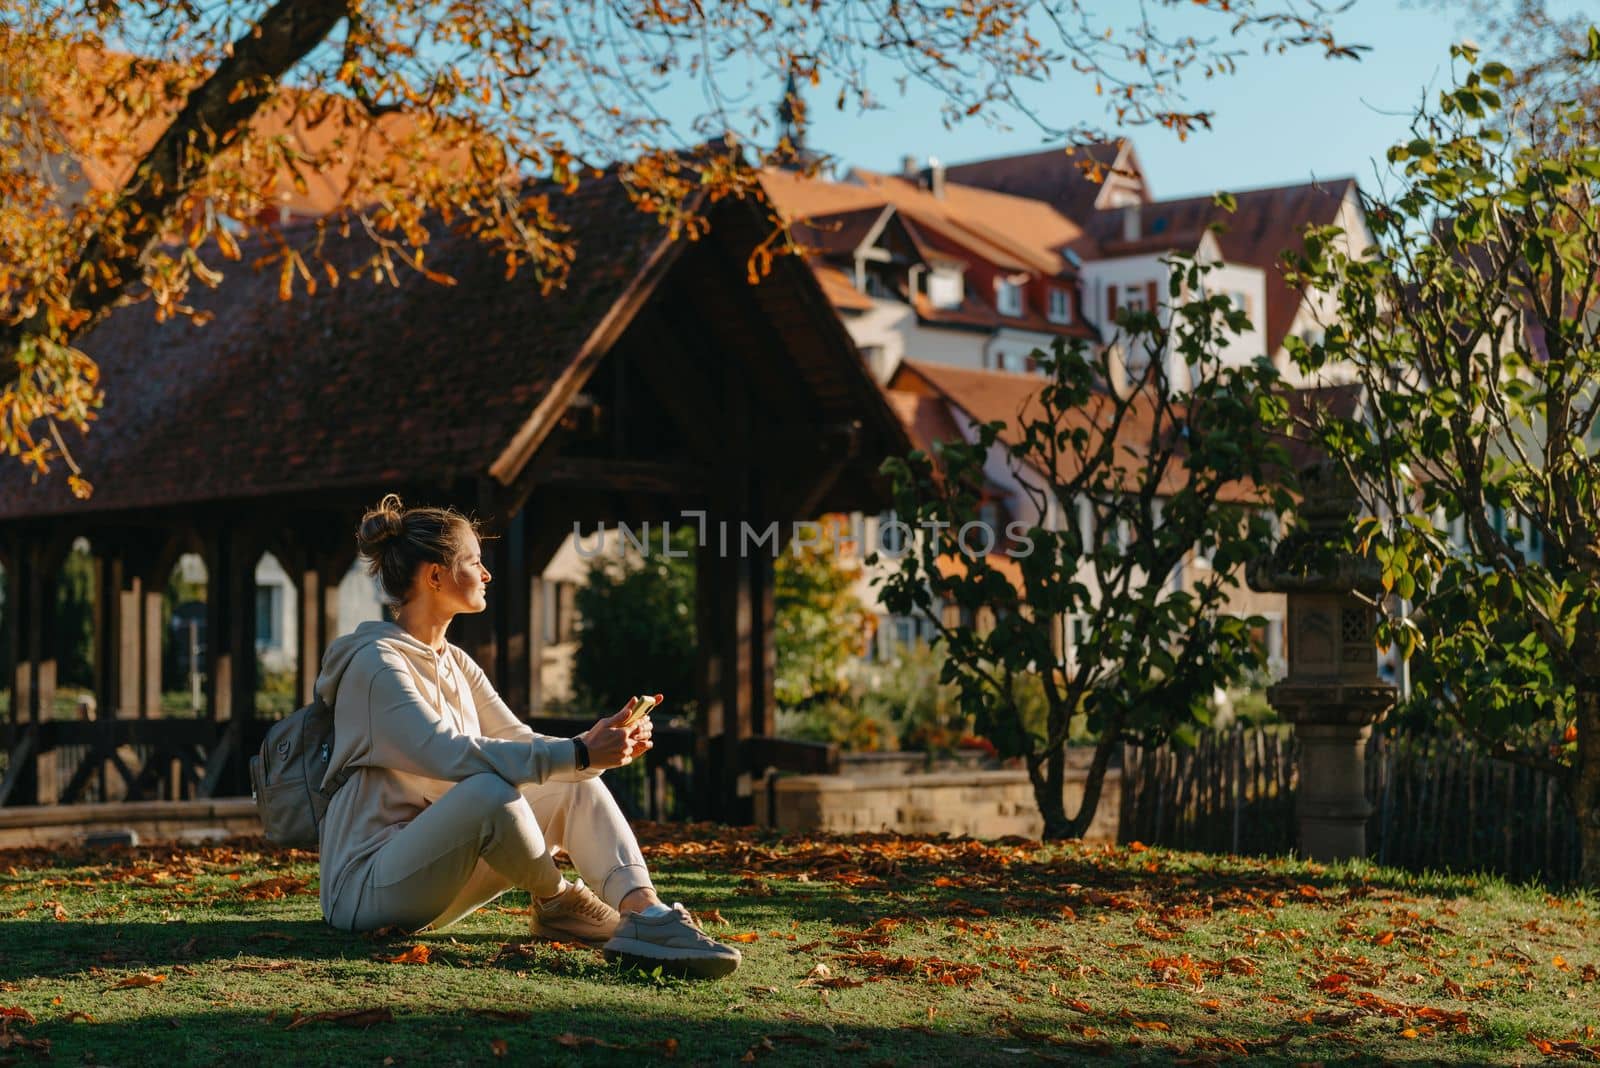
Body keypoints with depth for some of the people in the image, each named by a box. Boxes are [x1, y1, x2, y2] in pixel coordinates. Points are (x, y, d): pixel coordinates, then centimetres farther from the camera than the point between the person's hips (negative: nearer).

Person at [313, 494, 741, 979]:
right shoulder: (377, 661, -14)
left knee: (574, 785, -5)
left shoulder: (456, 664, 15)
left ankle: (645, 914, -27)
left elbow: (520, 742, 9)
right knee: (490, 788, -35)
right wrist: (579, 755, -29)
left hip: (430, 868, 9)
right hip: (367, 885, -9)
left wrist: (599, 742, -11)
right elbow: (449, 755, -27)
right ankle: (557, 904, -9)